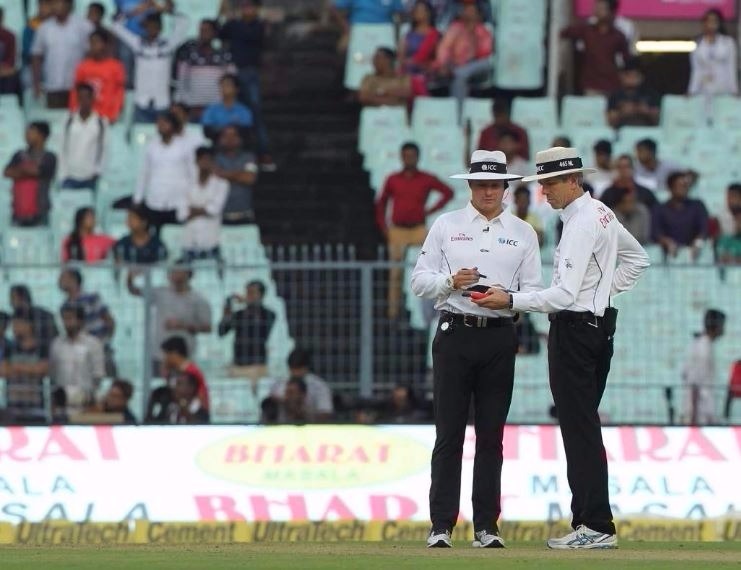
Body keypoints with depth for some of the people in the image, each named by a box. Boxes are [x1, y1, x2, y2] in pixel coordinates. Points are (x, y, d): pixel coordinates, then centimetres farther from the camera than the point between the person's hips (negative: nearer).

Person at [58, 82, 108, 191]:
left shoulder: (100, 122, 0)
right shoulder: (70, 121, 2)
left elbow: (103, 148, 4)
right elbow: (63, 149, 5)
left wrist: (97, 170, -4)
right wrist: (63, 175, 2)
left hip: (90, 177, -1)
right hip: (71, 175, 1)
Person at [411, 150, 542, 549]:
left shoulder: (522, 233, 10)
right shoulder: (446, 226, 8)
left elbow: (533, 290, 6)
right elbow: (419, 280, 6)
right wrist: (451, 281, -13)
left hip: (499, 338, 1)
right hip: (455, 333, -1)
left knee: (492, 436, 4)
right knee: (449, 434, -3)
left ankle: (486, 527, 7)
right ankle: (441, 526, -2)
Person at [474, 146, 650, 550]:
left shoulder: (581, 224, -17)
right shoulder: (602, 214, 13)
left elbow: (565, 294, -23)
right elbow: (637, 259, 26)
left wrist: (511, 301, -22)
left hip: (574, 330, -10)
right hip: (599, 325, 10)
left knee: (579, 429, -9)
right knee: (584, 428, 12)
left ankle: (597, 527, -11)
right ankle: (588, 520, 14)